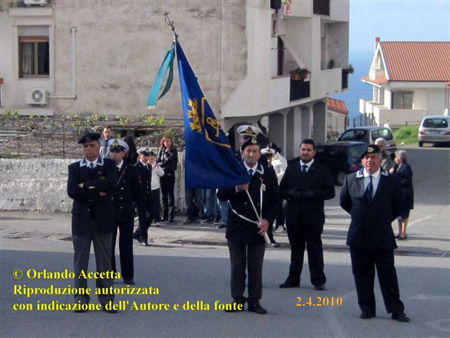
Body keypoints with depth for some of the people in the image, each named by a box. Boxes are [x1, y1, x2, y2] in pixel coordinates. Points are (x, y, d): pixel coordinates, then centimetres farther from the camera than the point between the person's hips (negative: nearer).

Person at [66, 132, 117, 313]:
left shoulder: (109, 165, 3)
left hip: (103, 219, -1)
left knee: (104, 261, 3)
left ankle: (106, 300, 9)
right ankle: (81, 300, 12)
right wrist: (97, 192, -13)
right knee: (80, 261, 5)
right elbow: (72, 191, -8)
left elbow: (110, 183, -17)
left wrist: (86, 185, -12)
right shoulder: (74, 168, 7)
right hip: (81, 219, 1)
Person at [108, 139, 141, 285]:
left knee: (126, 245, 4)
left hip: (126, 212, 0)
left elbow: (137, 192, 9)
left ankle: (128, 276, 10)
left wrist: (129, 202, 10)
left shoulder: (131, 170, 2)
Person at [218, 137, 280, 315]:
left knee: (256, 267, 3)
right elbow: (221, 195, -2)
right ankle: (238, 300, 13)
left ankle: (254, 301, 10)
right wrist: (236, 188, -20)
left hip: (258, 228, 0)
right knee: (237, 266, 6)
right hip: (237, 227, 0)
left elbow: (275, 200, 5)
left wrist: (268, 220, -8)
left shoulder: (268, 173, 5)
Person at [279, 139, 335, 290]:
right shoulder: (291, 169, 13)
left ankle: (318, 280, 4)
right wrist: (290, 193, -9)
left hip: (313, 216, -3)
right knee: (296, 248, 9)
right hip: (294, 216, 3)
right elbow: (281, 189, 12)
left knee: (315, 248, -1)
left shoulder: (322, 171, 3)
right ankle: (293, 279, 15)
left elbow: (330, 192, -2)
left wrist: (312, 194, -15)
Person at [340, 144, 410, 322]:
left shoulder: (391, 181, -1)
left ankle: (396, 310, 5)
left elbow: (398, 207, 9)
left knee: (388, 274, 1)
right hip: (358, 236, 2)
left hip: (382, 236, -2)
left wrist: (384, 221, 8)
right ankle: (367, 309, 15)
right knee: (362, 275, 6)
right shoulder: (351, 179, 4)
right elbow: (344, 202, 16)